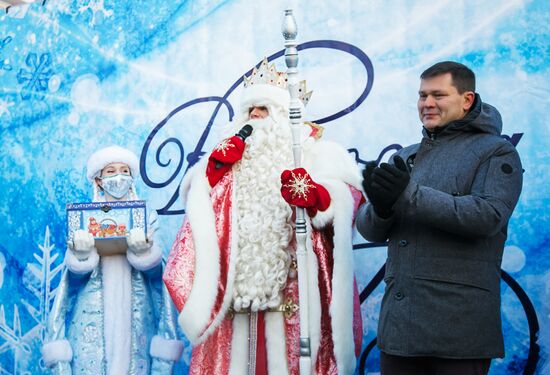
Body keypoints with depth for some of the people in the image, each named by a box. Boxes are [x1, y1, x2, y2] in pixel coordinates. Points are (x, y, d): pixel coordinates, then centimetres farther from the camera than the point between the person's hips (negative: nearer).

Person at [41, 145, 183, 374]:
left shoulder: (145, 220, 10)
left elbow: (155, 270, -5)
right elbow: (75, 272, -2)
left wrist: (144, 250, -26)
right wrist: (80, 253, -24)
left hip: (135, 319, 1)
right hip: (92, 318, 0)